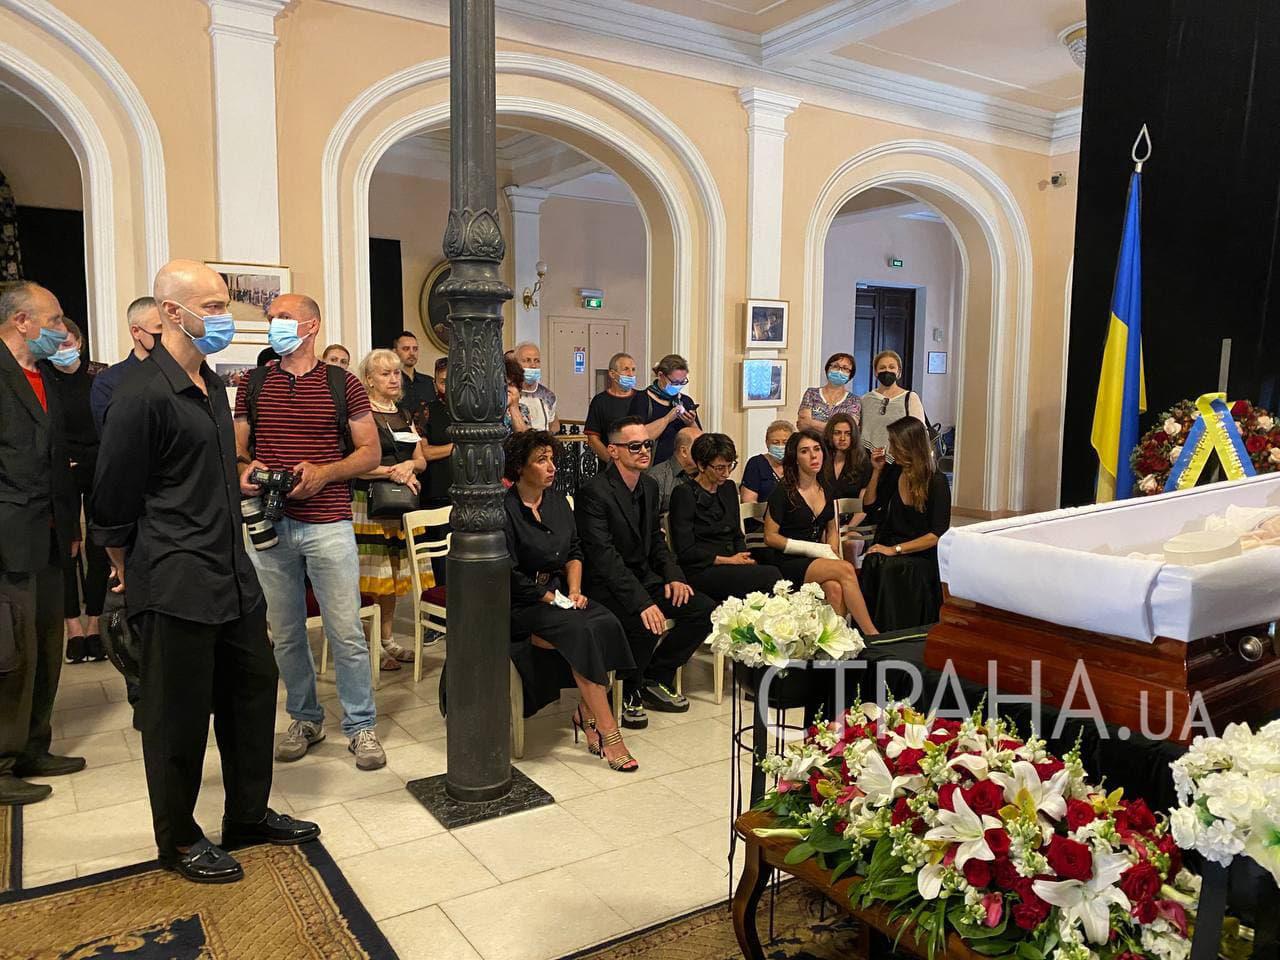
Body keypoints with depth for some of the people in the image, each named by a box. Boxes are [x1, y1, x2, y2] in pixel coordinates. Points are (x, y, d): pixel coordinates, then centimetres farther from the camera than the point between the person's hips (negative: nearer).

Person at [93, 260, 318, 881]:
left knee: (254, 689, 15)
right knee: (180, 715, 5)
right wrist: (136, 578, 0)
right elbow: (113, 503, -10)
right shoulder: (144, 394, -16)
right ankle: (178, 842, 25)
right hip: (176, 586, -8)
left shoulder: (211, 385, 12)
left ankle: (248, 815, 32)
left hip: (232, 574, 9)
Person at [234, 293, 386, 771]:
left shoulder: (343, 385, 2)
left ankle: (361, 726, 13)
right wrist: (244, 469, -9)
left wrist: (324, 472, -14)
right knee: (285, 633, 11)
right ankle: (305, 719, 28)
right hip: (269, 525, 3)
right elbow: (237, 448, 14)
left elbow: (370, 452, 2)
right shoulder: (254, 384, 10)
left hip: (328, 525, -3)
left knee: (347, 633, -1)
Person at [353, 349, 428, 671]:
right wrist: (392, 470, -18)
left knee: (393, 574, 11)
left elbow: (422, 460, 15)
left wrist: (408, 466, -6)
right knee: (370, 577, -4)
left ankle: (388, 641, 21)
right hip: (368, 505, -7)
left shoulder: (405, 416, 16)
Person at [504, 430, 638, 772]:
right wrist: (553, 599, -13)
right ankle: (607, 730, -23)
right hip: (520, 603, -6)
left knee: (607, 623, -22)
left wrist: (574, 590, -2)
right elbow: (509, 575, -14)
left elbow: (574, 551, 15)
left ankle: (586, 714, -12)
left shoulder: (558, 501, 11)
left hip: (559, 593, 7)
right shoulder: (505, 509, -12)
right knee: (581, 630, -29)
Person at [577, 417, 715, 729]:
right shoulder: (594, 492, -18)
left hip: (645, 578, 8)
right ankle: (631, 692, -3)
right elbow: (604, 557, -26)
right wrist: (642, 602, -34)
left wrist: (673, 575, -2)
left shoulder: (649, 486, 8)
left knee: (704, 610, -6)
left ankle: (656, 679, 11)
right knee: (646, 625, -33)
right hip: (606, 585, -8)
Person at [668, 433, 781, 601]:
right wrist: (728, 560, -10)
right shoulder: (684, 494, -4)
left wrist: (744, 558, 1)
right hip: (700, 573, -7)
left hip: (731, 567, 7)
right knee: (771, 575, -28)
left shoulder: (729, 488, 18)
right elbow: (686, 551, -9)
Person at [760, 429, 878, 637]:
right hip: (788, 563, -5)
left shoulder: (826, 489, 12)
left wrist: (832, 553, 3)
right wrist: (813, 548, -12)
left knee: (835, 588, -29)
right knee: (846, 569, -26)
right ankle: (872, 634, -19)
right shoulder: (783, 491, -7)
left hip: (817, 560, 5)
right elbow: (770, 537, -8)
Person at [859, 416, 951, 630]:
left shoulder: (936, 482, -6)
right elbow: (870, 509, 17)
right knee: (872, 563, -30)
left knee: (889, 567, -34)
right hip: (886, 551, 4)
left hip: (919, 557, -4)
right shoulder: (892, 472, 9)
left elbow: (937, 534, -12)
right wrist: (876, 471, 6)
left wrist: (895, 549, -18)